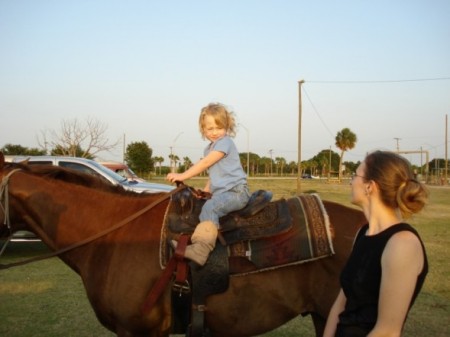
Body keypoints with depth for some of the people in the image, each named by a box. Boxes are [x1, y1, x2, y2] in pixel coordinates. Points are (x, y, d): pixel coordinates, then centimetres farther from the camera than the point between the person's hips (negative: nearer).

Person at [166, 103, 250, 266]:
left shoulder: (225, 142, -8)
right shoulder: (210, 149, 20)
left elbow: (205, 163, -15)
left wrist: (182, 176, -13)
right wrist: (206, 191, 13)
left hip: (236, 191, -10)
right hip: (221, 192, 10)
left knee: (210, 207, -32)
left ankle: (201, 249, -45)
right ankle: (187, 240, 18)